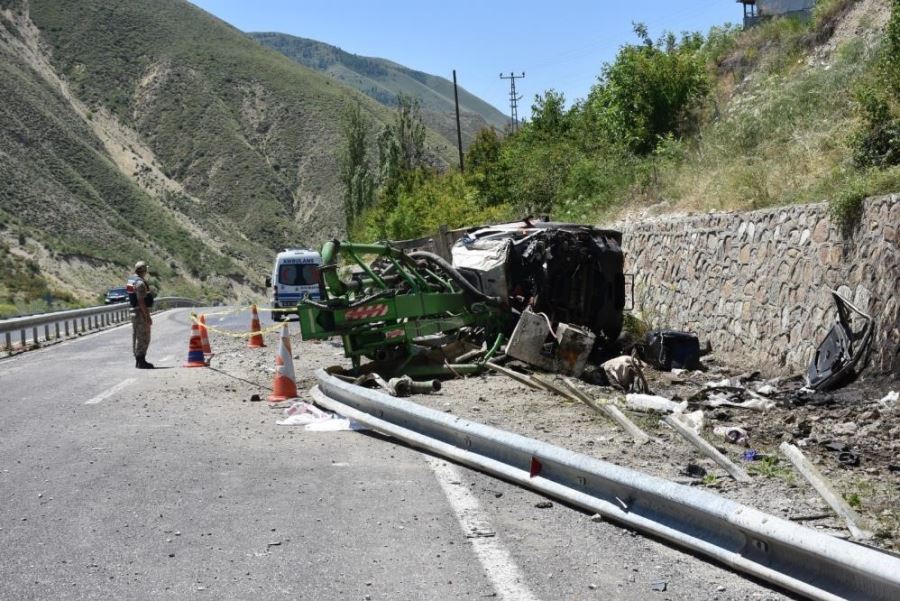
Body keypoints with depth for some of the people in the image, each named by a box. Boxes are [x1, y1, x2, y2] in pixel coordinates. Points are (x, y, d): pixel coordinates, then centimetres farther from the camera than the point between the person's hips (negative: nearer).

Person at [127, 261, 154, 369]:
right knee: (143, 338, -6)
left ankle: (138, 360, 21)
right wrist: (147, 316, -23)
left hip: (134, 311, 10)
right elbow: (141, 301, -24)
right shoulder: (140, 282, -19)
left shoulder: (131, 280, 12)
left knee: (136, 337, 14)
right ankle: (141, 361, -5)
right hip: (141, 312, -10)